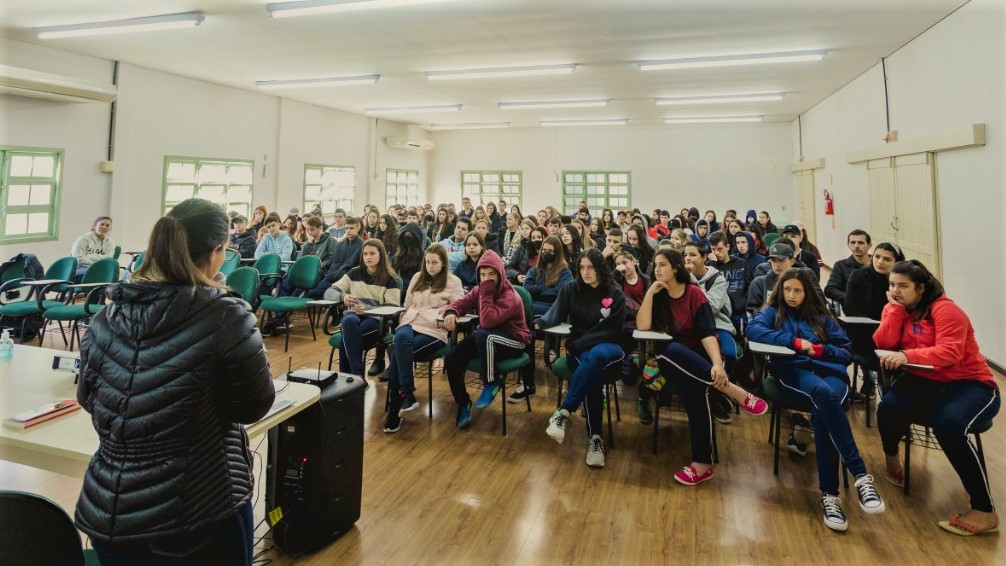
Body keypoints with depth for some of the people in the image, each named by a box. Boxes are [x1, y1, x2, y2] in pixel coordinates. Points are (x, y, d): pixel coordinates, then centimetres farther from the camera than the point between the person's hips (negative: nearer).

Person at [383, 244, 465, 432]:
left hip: (435, 331, -4)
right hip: (410, 324, 4)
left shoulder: (453, 282, 9)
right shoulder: (417, 278, 23)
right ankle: (407, 394, -31)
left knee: (398, 353, -29)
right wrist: (402, 323, 9)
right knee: (401, 338, -35)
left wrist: (445, 312, -15)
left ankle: (395, 407, -23)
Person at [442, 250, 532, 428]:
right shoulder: (479, 290, 1)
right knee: (452, 358, -14)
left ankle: (491, 384, -18)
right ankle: (463, 404, 5)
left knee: (483, 335, -40)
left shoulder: (510, 297, -24)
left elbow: (487, 322, -35)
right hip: (486, 339, 7)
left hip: (514, 341, -7)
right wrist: (451, 312, -25)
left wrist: (486, 293, -31)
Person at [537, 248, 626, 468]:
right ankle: (594, 437, -32)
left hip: (608, 347, -1)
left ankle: (562, 413, -38)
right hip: (579, 349, 1)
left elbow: (613, 331, -7)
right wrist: (541, 322, -34)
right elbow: (557, 313, -10)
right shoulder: (571, 289, 5)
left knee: (594, 356, -39)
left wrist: (579, 344, -15)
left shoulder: (615, 294, 0)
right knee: (593, 374, -34)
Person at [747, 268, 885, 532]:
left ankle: (829, 494, -36)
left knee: (822, 411, -34)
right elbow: (753, 329, -6)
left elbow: (847, 352, 17)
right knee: (824, 393, -38)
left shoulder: (821, 317, 25)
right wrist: (795, 341, -11)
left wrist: (820, 349, -4)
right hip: (795, 372, -2)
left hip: (830, 371, 2)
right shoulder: (773, 312, 19)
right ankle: (861, 475, -42)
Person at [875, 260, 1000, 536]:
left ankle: (985, 511, -21)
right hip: (924, 381, 4)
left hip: (969, 383, -4)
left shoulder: (945, 309, -12)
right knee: (889, 407, -27)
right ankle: (892, 459, 8)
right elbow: (883, 344, -8)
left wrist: (907, 356, -40)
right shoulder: (896, 309, 7)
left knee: (948, 423, -35)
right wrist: (895, 309, -13)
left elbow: (949, 353, -25)